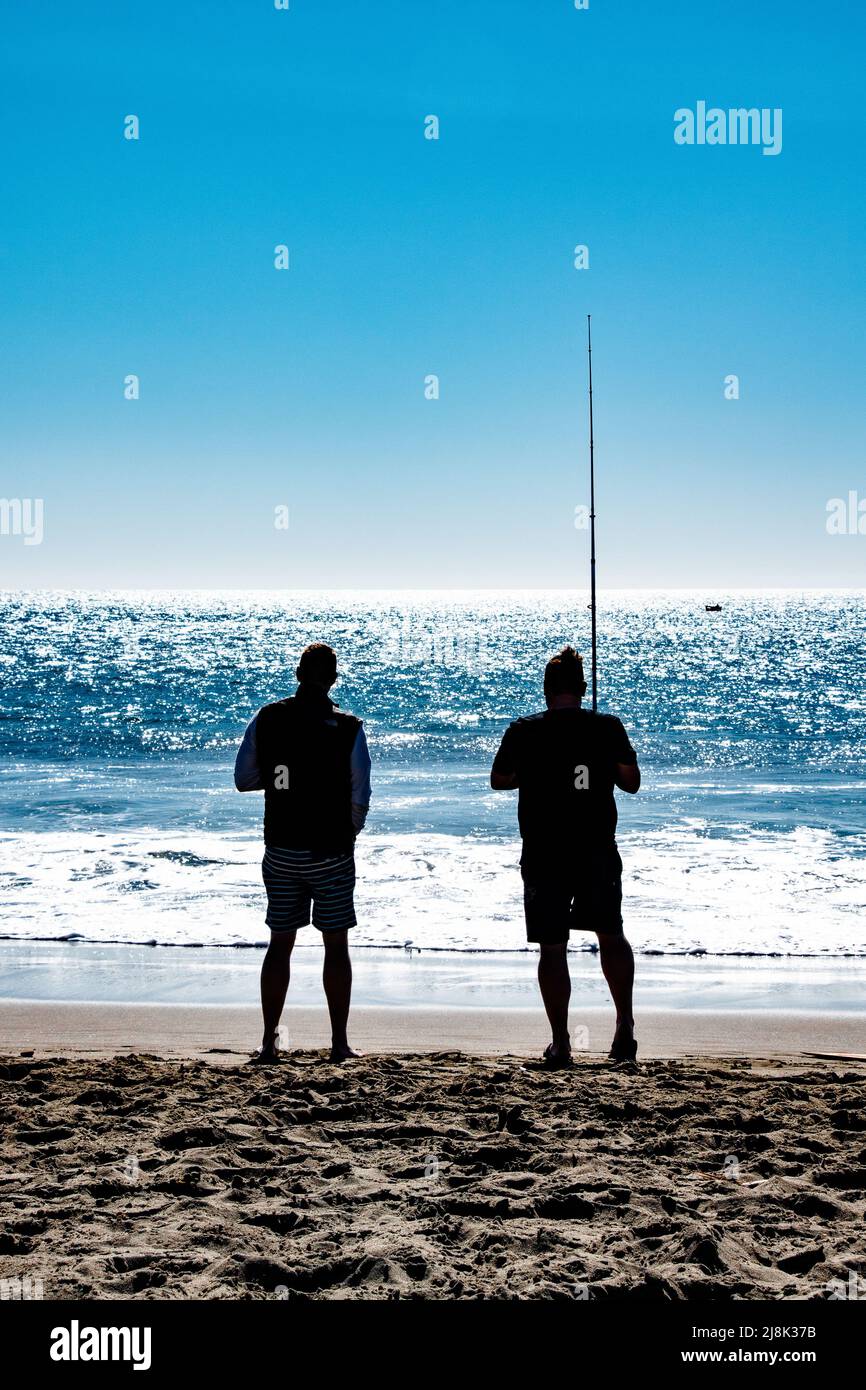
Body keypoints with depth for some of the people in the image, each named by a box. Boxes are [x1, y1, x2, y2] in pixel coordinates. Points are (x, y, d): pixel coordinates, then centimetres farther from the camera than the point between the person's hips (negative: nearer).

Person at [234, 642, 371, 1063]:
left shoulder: (267, 720, -3)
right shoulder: (348, 729, -10)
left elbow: (243, 779, 4)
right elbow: (360, 798, -8)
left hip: (280, 851, 3)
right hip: (332, 854, -3)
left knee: (280, 944, 12)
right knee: (336, 946, 6)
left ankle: (269, 1041, 13)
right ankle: (339, 1042, 8)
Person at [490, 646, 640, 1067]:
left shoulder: (523, 733, -5)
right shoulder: (608, 728, -3)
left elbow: (498, 780, 7)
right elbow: (631, 782, 4)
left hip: (543, 856, -1)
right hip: (598, 854, 1)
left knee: (552, 948, 5)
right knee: (611, 936, 19)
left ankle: (560, 1043, 6)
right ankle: (625, 1025, 15)